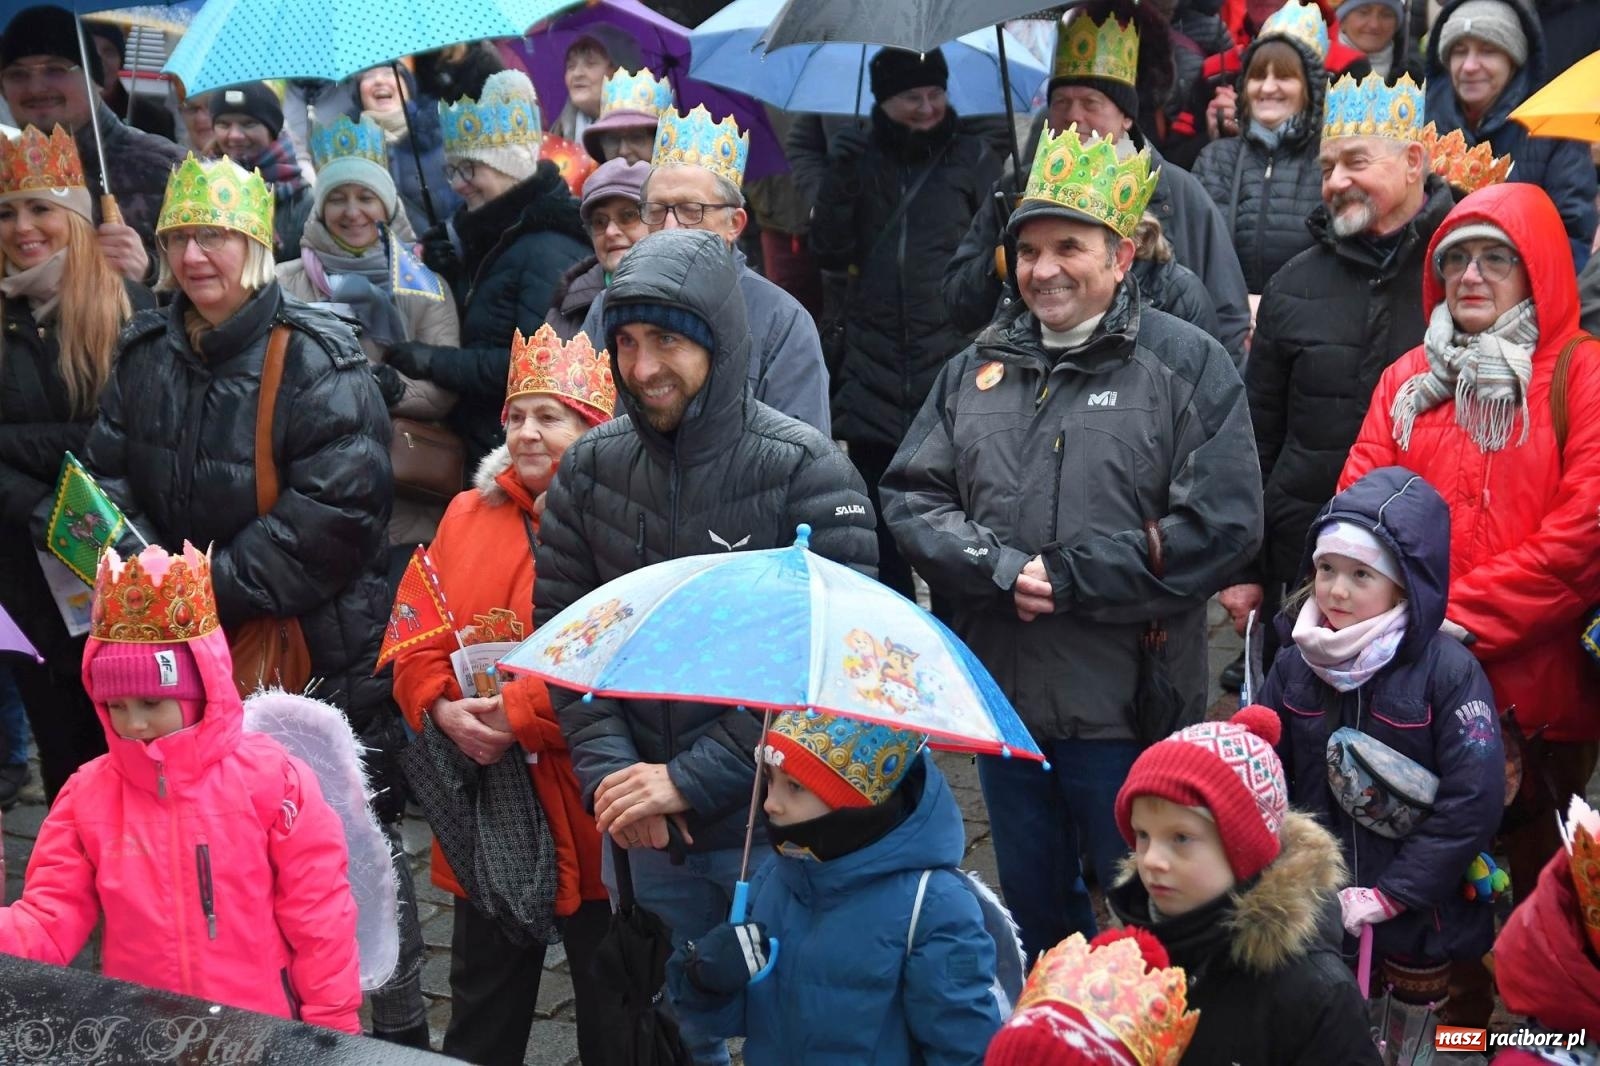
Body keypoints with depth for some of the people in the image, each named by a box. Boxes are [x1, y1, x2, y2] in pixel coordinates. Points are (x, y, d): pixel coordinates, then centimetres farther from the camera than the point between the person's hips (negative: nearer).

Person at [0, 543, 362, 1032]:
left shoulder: (270, 777, -13)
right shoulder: (87, 794, -3)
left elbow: (318, 915, -9)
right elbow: (49, 922, -2)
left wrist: (333, 1028, -7)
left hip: (265, 1032, -3)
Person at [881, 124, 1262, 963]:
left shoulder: (1187, 365, -4)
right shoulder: (978, 369, 11)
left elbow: (1220, 523, -14)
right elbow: (909, 497, 5)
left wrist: (1064, 578, -15)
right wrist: (1001, 569, -14)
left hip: (1127, 705, -5)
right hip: (1003, 702, 5)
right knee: (1032, 913, 21)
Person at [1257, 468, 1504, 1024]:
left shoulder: (1450, 671, -10)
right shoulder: (1295, 665, 2)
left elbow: (1471, 804, -15)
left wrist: (1388, 896, -15)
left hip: (1414, 915, -3)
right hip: (1308, 910, 4)